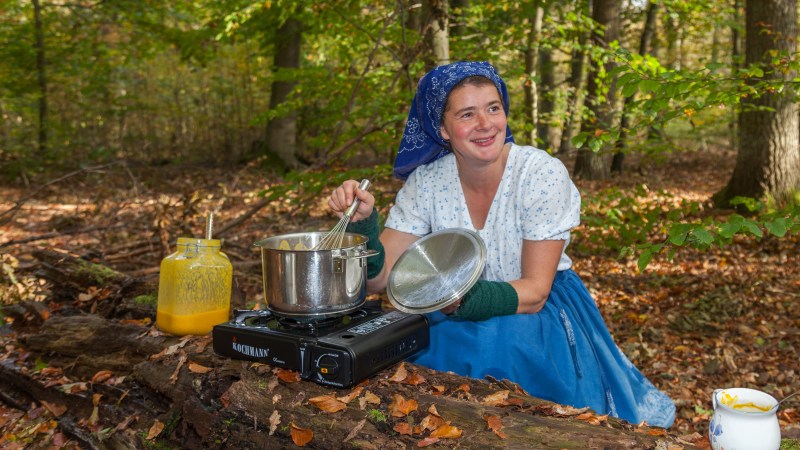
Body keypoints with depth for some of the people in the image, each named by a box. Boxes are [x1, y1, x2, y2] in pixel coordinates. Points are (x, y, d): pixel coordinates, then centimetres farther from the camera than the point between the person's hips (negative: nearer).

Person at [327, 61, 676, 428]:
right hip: (457, 320, 3)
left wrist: (463, 299, -36)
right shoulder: (426, 181, -8)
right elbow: (379, 278, -9)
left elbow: (534, 292, -18)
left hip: (540, 313, -2)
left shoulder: (543, 174, -17)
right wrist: (363, 222, -28)